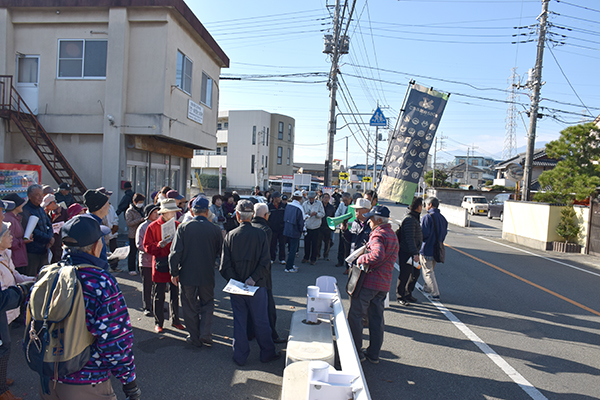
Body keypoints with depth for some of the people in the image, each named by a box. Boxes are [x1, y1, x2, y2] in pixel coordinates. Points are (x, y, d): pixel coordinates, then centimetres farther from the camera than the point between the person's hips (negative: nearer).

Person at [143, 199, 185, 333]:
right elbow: (147, 246, -4)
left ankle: (175, 320, 25)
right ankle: (158, 323, 19)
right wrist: (159, 245, -21)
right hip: (160, 265, -3)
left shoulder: (177, 225, 5)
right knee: (159, 296, 6)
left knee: (175, 294, 11)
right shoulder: (153, 227, -5)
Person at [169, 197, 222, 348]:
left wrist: (174, 273, 0)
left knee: (190, 307, 13)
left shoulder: (183, 227, -10)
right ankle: (205, 334, 8)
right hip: (207, 275, 0)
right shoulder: (215, 229, -9)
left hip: (187, 274, 0)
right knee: (207, 304, 18)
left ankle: (195, 338, 22)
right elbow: (221, 252, 3)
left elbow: (175, 252, -10)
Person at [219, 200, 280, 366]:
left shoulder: (230, 236, -3)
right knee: (261, 321, 11)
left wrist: (234, 281, -5)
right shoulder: (260, 234, -8)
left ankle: (240, 356, 22)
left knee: (239, 321, 12)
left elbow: (225, 265, -5)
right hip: (257, 286, -1)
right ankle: (267, 353, 25)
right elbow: (265, 262, -15)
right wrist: (253, 278, -13)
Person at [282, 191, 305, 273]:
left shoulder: (287, 206, 1)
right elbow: (301, 222, -13)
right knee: (293, 249, 2)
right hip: (295, 232, -6)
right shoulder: (299, 208, -17)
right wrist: (301, 231, 2)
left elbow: (284, 218, 9)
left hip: (286, 231, 6)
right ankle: (289, 267, 4)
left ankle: (291, 264, 30)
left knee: (290, 248, 19)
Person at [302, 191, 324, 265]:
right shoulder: (304, 204, 3)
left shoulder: (319, 203, -1)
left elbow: (322, 214, -2)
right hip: (307, 226, 2)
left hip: (315, 226, -2)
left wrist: (316, 213, -20)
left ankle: (313, 259, 14)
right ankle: (306, 257, 23)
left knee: (314, 244, 2)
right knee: (306, 243, 7)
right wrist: (304, 215, -14)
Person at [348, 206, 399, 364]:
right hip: (384, 283, 9)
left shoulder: (378, 234, -17)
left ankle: (355, 350, 12)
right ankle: (374, 353, 22)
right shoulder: (393, 235, 14)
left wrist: (362, 259, -23)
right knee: (377, 318, 15)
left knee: (355, 315, 5)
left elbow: (378, 255, -36)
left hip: (368, 281, -9)